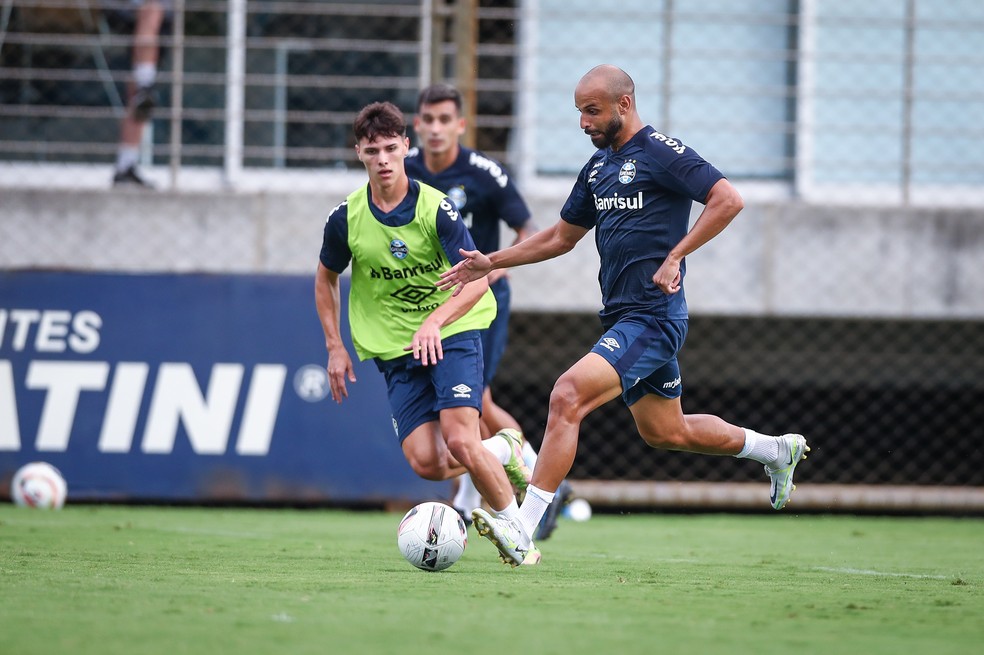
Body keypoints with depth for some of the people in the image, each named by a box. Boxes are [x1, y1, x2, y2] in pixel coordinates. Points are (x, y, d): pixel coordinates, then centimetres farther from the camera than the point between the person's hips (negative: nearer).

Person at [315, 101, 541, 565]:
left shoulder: (435, 208, -11)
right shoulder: (346, 218, -4)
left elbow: (477, 278, -15)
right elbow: (326, 279, 15)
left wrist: (435, 321, -30)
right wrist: (335, 347, 8)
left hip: (452, 334, -3)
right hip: (394, 349, 3)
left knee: (460, 441, -22)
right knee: (426, 463, -13)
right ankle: (502, 453, 18)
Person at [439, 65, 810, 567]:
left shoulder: (660, 153, -11)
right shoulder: (598, 166, 16)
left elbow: (728, 200, -17)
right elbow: (562, 236, 26)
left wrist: (674, 255, -21)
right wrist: (492, 263, 19)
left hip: (652, 316, -10)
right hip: (624, 317, 10)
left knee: (567, 396, -23)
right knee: (665, 432, 20)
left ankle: (523, 532, -27)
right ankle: (777, 450, 40)